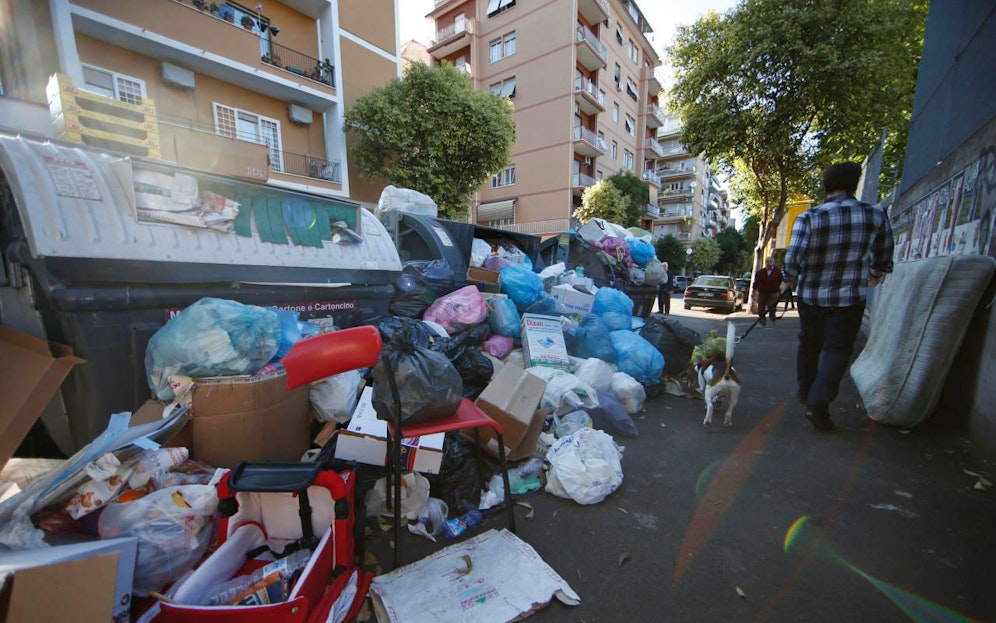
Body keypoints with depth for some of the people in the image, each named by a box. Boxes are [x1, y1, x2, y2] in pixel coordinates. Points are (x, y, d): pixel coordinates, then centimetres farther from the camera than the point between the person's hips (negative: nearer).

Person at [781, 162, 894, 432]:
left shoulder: (809, 217, -12)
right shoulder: (876, 215, -3)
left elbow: (793, 256, -20)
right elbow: (883, 254, 9)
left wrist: (788, 281, -2)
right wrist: (876, 275, 29)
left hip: (810, 296, 1)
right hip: (850, 298, 0)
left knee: (809, 344, 17)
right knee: (837, 350, 4)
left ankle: (805, 391, 33)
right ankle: (818, 404, -5)